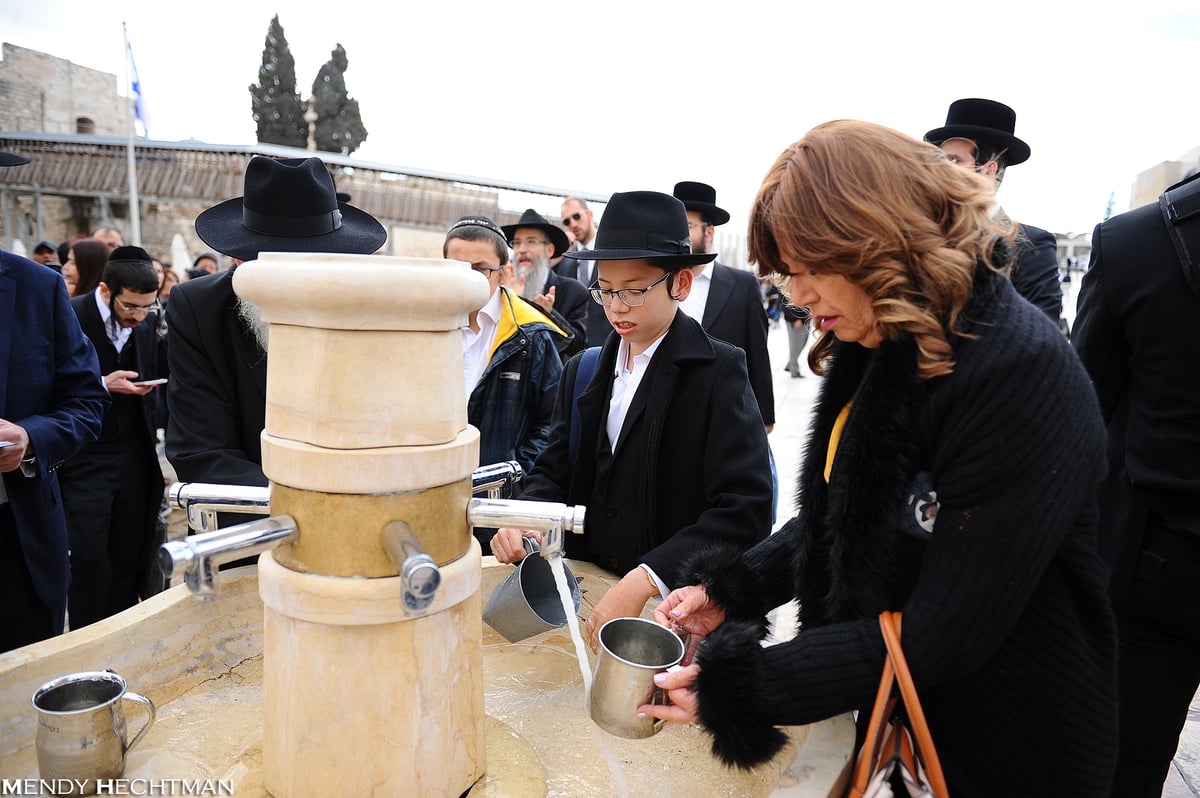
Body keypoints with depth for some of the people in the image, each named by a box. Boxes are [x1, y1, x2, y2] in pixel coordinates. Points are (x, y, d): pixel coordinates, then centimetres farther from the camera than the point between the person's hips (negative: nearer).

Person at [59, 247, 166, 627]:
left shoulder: (148, 321, 4)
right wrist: (103, 386, -21)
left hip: (135, 458, 4)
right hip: (84, 461, -4)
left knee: (129, 558, 9)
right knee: (88, 560, -2)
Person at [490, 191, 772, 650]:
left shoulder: (717, 371, -13)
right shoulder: (582, 371, 5)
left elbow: (745, 508, -21)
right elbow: (554, 471, 9)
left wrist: (643, 581, -29)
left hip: (677, 606, -4)